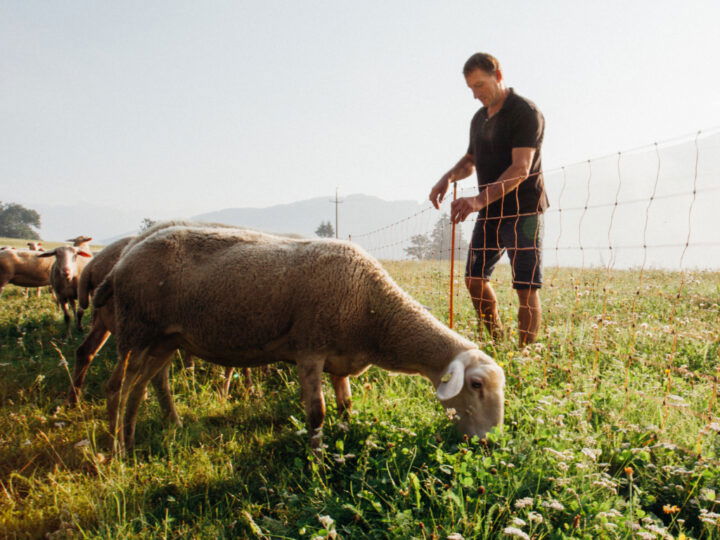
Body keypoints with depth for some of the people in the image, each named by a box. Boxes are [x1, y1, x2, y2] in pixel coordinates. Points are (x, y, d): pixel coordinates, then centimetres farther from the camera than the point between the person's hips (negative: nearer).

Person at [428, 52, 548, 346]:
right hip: (489, 212, 8)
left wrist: (479, 200, -32)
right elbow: (471, 160, 26)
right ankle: (495, 340, 27)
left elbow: (521, 169, -21)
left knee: (526, 288, -8)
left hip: (522, 211, -8)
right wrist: (448, 177, 3)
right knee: (474, 279, 11)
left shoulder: (525, 112, -11)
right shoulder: (479, 119, 14)